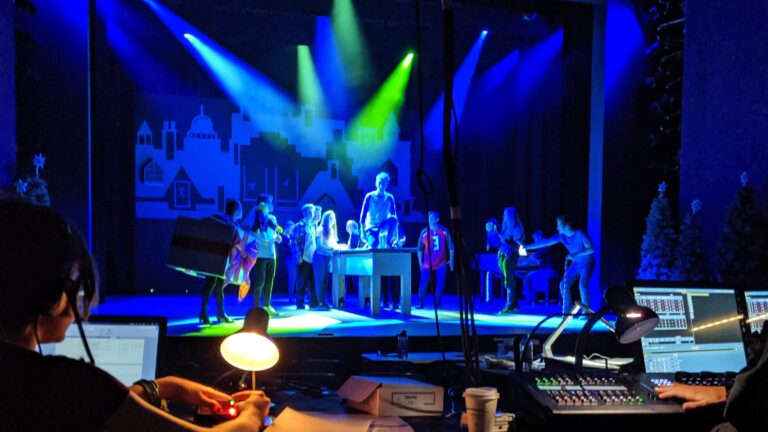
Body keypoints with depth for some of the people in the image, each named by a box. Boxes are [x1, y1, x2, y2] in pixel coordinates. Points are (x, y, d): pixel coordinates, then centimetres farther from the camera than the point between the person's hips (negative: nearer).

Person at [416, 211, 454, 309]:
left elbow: (450, 247, 4)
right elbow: (419, 249, 4)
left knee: (440, 285, 3)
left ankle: (437, 303, 17)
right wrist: (420, 262, 4)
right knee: (423, 283, -8)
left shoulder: (444, 231, -2)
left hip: (441, 264, 1)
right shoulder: (424, 232, -2)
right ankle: (420, 304, 2)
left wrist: (451, 260, 2)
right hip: (427, 264, -1)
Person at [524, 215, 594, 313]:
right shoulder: (561, 236, -7)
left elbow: (591, 249, -26)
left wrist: (575, 254, -34)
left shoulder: (580, 234, -24)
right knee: (564, 285, -4)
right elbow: (544, 243, -7)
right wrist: (526, 247, -10)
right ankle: (567, 311, 6)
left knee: (582, 286, -23)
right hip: (575, 264, 6)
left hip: (587, 263, -6)